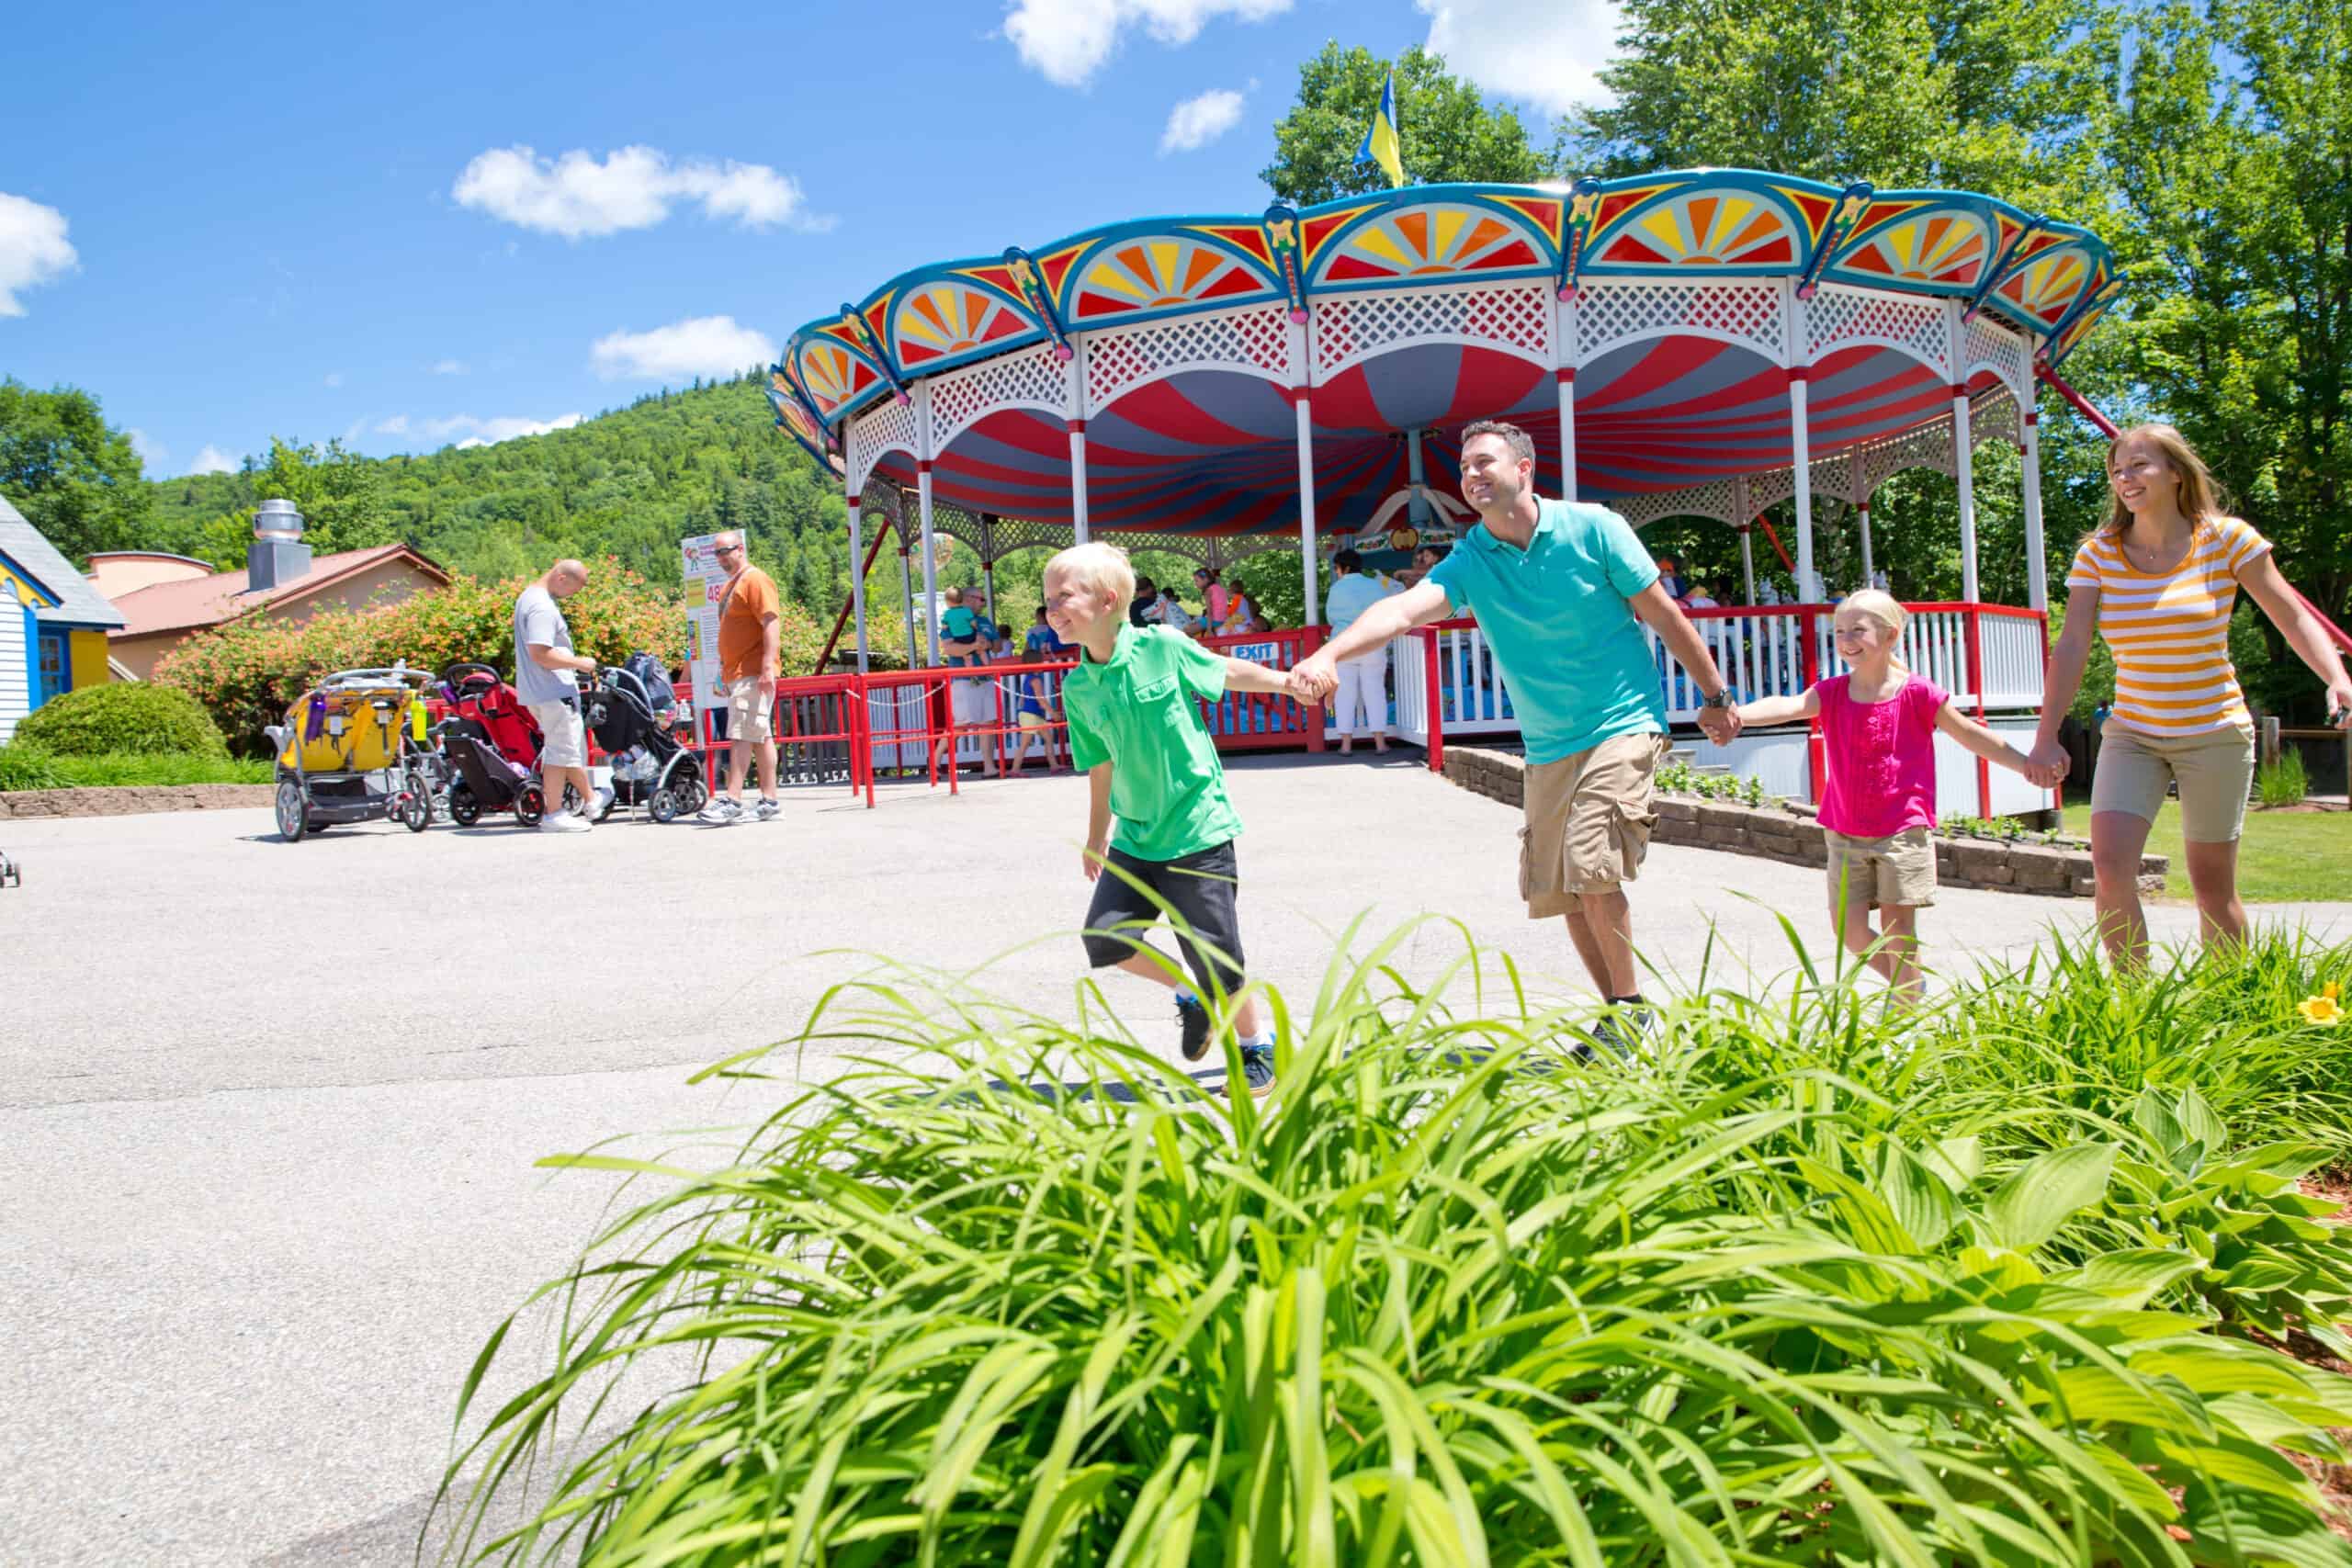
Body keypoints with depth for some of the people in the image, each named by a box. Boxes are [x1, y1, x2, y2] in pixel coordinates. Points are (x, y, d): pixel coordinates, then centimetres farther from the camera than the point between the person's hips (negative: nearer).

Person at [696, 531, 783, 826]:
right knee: (760, 737, 9)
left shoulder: (755, 580, -8)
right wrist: (725, 672, 22)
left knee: (741, 736, -14)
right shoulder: (730, 586, 22)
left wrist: (767, 667, -26)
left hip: (753, 675, -10)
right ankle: (770, 801, 11)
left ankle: (731, 801, -17)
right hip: (736, 675, 10)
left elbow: (771, 623, -18)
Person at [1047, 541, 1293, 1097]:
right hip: (1134, 837, 5)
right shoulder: (1078, 688, 2)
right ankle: (1194, 996, 23)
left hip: (1197, 829, -5)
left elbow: (1229, 672, 3)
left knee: (1214, 955, -3)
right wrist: (1096, 840, 20)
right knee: (1105, 938, -3)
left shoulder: (1162, 647, -12)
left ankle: (1260, 1049, 22)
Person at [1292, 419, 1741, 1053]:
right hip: (1547, 749, 5)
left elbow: (1663, 614, 1)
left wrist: (1716, 696, 8)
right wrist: (1329, 653, -38)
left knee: (1591, 869, -18)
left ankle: (1633, 1010, 1)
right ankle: (1618, 1015, 24)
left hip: (1622, 725, -5)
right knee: (1560, 891, 6)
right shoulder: (1469, 561, -1)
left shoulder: (1592, 528, -8)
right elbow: (1403, 608, -19)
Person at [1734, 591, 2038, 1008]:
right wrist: (1735, 713, -37)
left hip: (1901, 831, -3)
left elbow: (1971, 735, 4)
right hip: (1845, 834, 3)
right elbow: (1787, 706, -18)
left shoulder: (1917, 693, -5)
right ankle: (1912, 985, 28)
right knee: (1847, 928, 3)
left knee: (1897, 928, -2)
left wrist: (2027, 764, -1)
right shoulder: (1831, 694, 1)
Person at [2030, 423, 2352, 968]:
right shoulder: (2097, 554, -1)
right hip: (2131, 734, 2)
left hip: (2214, 734, -2)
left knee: (2212, 884, 4)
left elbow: (2293, 618, -5)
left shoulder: (2225, 539, -6)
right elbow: (2072, 647, -6)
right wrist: (2047, 736, -14)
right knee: (2109, 867, -15)